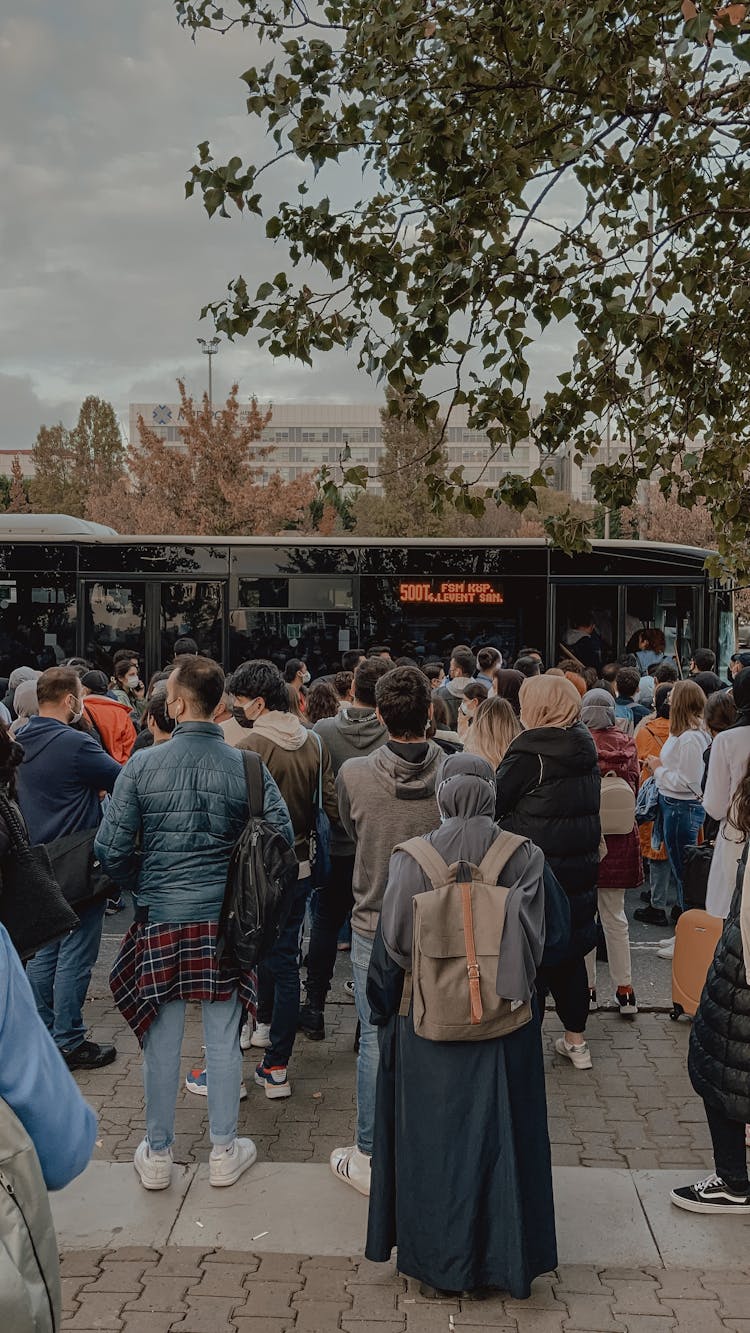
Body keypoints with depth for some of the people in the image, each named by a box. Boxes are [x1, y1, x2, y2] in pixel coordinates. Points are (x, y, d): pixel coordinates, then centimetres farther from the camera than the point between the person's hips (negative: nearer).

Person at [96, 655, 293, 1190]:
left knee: (162, 1040, 12)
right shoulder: (247, 766, -8)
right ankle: (225, 1152, 23)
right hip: (226, 920, 0)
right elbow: (281, 835, -8)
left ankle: (158, 1154, 26)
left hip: (161, 920, 0)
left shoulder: (143, 765, -9)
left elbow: (112, 848, -8)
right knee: (224, 1037, 12)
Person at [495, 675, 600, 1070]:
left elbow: (494, 803, -13)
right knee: (569, 954, 18)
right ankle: (576, 1040, 28)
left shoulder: (529, 752, -17)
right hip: (582, 868, 7)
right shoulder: (585, 749, 6)